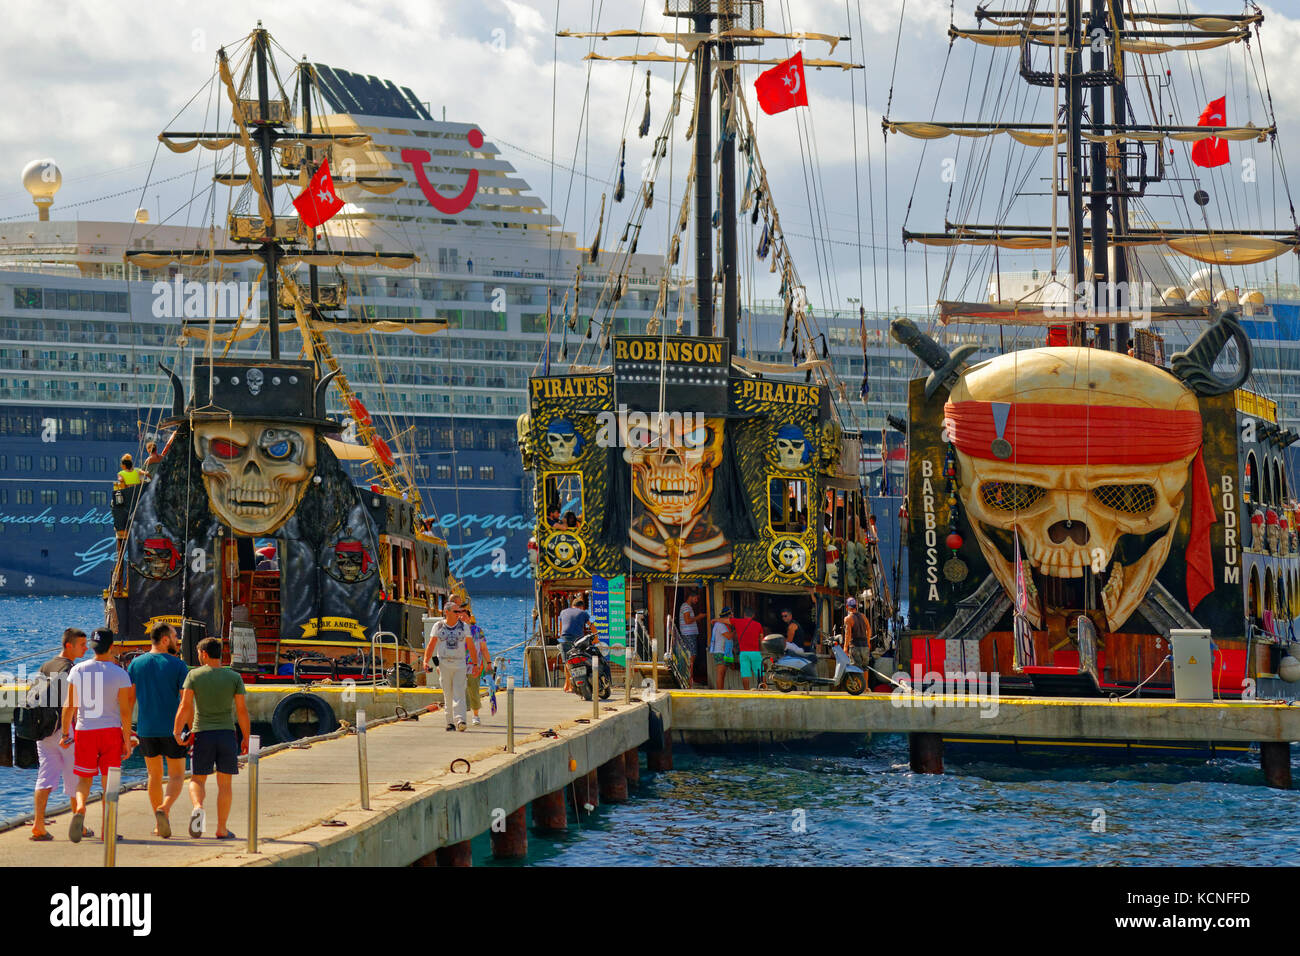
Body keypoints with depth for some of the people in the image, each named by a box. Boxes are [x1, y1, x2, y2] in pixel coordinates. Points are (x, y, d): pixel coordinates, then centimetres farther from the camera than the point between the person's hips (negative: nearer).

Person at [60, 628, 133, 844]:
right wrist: (127, 740, 0)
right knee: (109, 782, 8)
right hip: (111, 730, -1)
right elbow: (125, 710, -7)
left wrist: (66, 733, 10)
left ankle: (80, 809, -19)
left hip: (84, 731, 1)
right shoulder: (120, 674, -7)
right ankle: (107, 829, 7)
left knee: (84, 778, 11)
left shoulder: (78, 670, -2)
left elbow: (70, 706, 0)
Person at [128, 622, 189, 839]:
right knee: (176, 776, 6)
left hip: (146, 729, 3)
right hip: (172, 730, -3)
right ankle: (164, 809, -21)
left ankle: (159, 824, 18)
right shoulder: (178, 665, -7)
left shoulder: (136, 664, 3)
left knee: (155, 776, 16)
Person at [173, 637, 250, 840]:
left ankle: (198, 808, -23)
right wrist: (246, 739, 7)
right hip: (227, 733, 1)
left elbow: (185, 706, -10)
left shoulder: (194, 675, -3)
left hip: (202, 734, -1)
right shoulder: (234, 678, 1)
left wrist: (176, 732, -5)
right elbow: (242, 710, 0)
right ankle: (222, 829, 7)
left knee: (197, 780, 8)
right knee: (225, 783, 9)